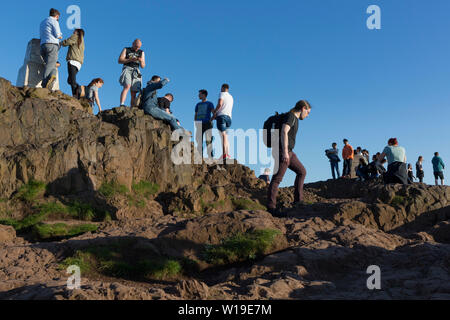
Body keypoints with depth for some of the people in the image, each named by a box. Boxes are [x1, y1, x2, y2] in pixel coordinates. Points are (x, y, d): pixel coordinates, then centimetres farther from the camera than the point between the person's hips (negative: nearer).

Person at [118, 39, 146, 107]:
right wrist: (131, 59, -10)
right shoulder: (126, 50, 15)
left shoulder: (141, 52, 21)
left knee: (134, 93, -8)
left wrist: (141, 61, -7)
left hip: (136, 72, 3)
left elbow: (143, 66, 16)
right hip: (127, 69, -3)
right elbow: (120, 61, 4)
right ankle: (121, 105, -38)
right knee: (127, 86, -28)